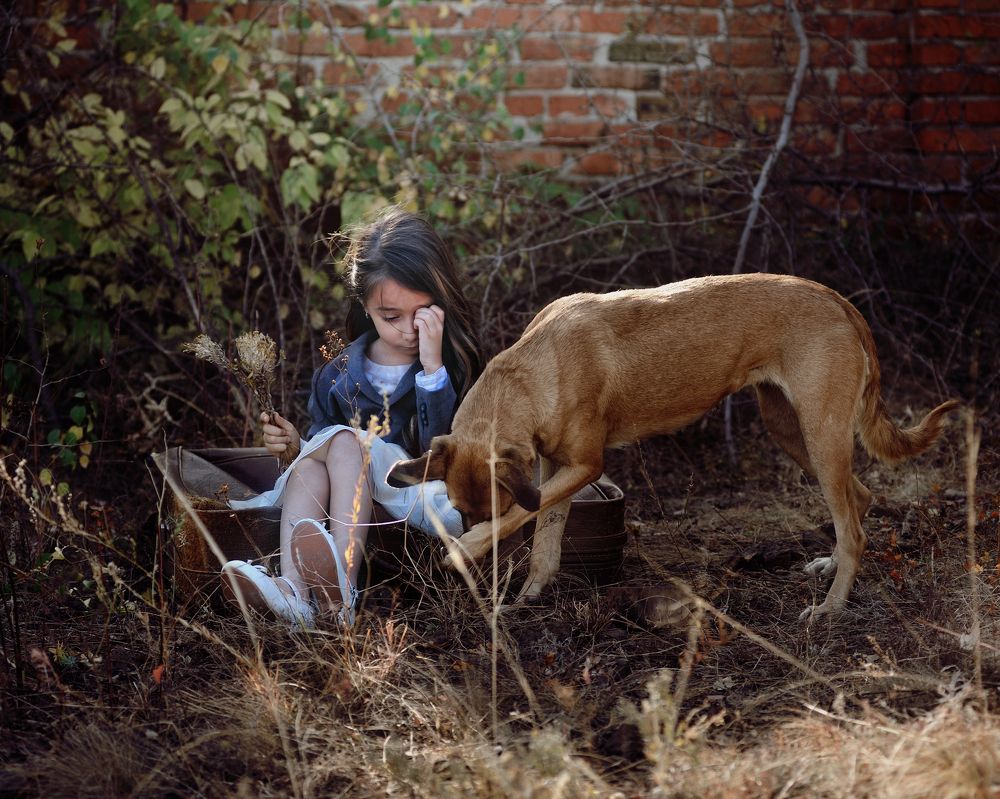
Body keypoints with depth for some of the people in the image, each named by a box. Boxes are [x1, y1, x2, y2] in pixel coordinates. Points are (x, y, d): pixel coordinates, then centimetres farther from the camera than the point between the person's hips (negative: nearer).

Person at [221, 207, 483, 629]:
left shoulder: (453, 365, -1)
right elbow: (321, 451, 18)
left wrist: (432, 368, -21)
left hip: (428, 500, -4)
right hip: (345, 497, 4)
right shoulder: (339, 375, 11)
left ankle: (342, 590, -50)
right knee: (309, 462, -26)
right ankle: (294, 590, -50)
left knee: (344, 441, -28)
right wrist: (298, 447, -5)